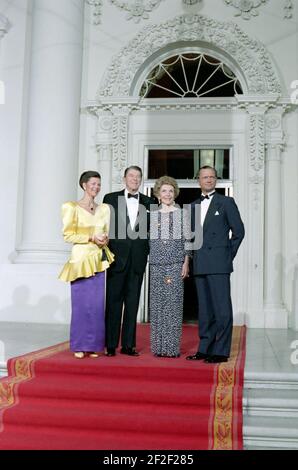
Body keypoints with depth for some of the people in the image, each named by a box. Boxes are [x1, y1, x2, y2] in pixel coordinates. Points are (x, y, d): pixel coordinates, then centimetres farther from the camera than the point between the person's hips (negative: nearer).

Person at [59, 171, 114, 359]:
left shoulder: (104, 208, 13)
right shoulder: (72, 207, -1)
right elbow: (68, 235, -5)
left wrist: (104, 239, -3)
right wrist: (91, 238, -14)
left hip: (99, 260, 4)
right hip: (81, 258, -4)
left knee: (97, 304, 4)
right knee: (81, 304, -2)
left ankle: (94, 345, 13)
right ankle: (79, 346, 9)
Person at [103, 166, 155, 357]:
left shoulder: (149, 202, 10)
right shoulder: (111, 198, 5)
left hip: (138, 259, 2)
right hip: (117, 257, -2)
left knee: (132, 303, 7)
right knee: (114, 301, 1)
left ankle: (128, 344, 14)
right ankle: (111, 344, 7)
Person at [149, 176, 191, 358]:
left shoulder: (182, 213, 6)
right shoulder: (152, 215, 11)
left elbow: (187, 240, 4)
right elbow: (149, 241, 13)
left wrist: (186, 263, -4)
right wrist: (150, 260, 7)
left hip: (176, 263, -2)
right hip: (157, 263, 2)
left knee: (174, 303, -4)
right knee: (157, 304, 2)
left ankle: (173, 346, 2)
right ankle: (159, 346, 9)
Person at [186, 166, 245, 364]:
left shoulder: (227, 202, 2)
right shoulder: (194, 206, 17)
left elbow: (239, 231, 1)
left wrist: (229, 254, 0)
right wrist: (196, 256, 11)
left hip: (219, 265, -5)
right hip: (200, 265, 6)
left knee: (222, 308, -6)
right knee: (204, 308, 9)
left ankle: (221, 351, -1)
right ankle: (205, 349, 16)